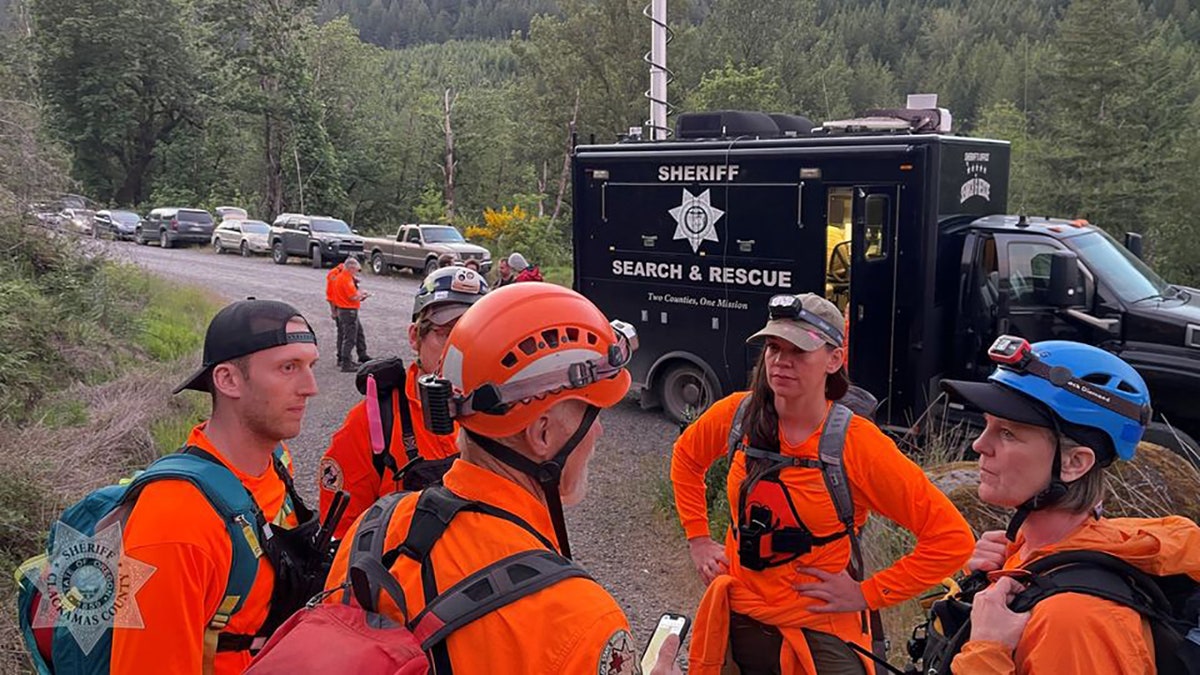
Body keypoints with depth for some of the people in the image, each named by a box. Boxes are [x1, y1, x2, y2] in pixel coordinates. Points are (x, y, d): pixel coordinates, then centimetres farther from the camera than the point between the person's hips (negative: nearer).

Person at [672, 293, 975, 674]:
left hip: (821, 637, -4)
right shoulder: (737, 415, -9)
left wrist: (868, 594, -14)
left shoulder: (857, 444, -19)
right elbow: (687, 457, 13)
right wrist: (698, 538, 6)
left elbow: (952, 538, -17)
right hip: (737, 620, 4)